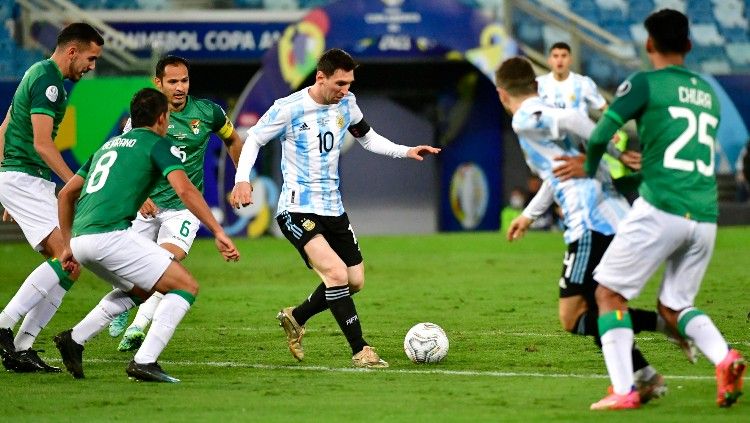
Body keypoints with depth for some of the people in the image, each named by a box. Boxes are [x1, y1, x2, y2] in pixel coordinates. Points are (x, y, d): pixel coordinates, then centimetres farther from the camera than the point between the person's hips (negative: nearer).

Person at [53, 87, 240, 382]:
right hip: (110, 234, -8)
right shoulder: (158, 145, 5)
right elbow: (184, 190, -12)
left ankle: (74, 338, 18)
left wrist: (69, 245, 33)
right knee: (186, 286, -1)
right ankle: (144, 361, -14)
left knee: (140, 290, 30)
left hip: (81, 238, 8)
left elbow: (66, 193, 29)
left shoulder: (109, 145, 27)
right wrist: (218, 232, -12)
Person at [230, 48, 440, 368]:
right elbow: (253, 139, -4)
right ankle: (360, 351, -17)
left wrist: (406, 151, 4)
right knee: (337, 273, -23)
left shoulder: (346, 104, 3)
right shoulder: (289, 109, -14)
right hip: (297, 209, -7)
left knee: (355, 281, 10)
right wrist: (242, 179, -18)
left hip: (333, 207, 7)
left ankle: (295, 318, 31)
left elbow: (368, 138, 18)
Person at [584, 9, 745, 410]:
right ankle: (724, 358, -10)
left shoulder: (645, 84, 0)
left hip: (661, 210, -6)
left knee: (610, 294, 6)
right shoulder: (708, 93, 19)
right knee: (674, 305, 18)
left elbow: (600, 136, -7)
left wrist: (588, 172, 13)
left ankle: (622, 390, -7)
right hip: (705, 216, 6)